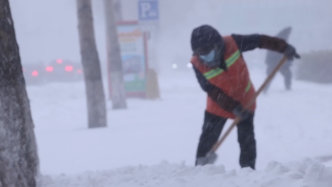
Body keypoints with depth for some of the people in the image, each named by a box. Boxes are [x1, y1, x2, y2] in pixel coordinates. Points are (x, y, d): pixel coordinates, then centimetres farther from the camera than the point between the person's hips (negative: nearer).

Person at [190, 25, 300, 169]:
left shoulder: (232, 43, -27)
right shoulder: (197, 64, -25)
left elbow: (260, 41, -17)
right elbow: (212, 91, -22)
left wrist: (284, 47, -18)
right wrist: (233, 107, -27)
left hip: (244, 101, 0)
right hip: (218, 104, 0)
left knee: (246, 140, 2)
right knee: (208, 137, -1)